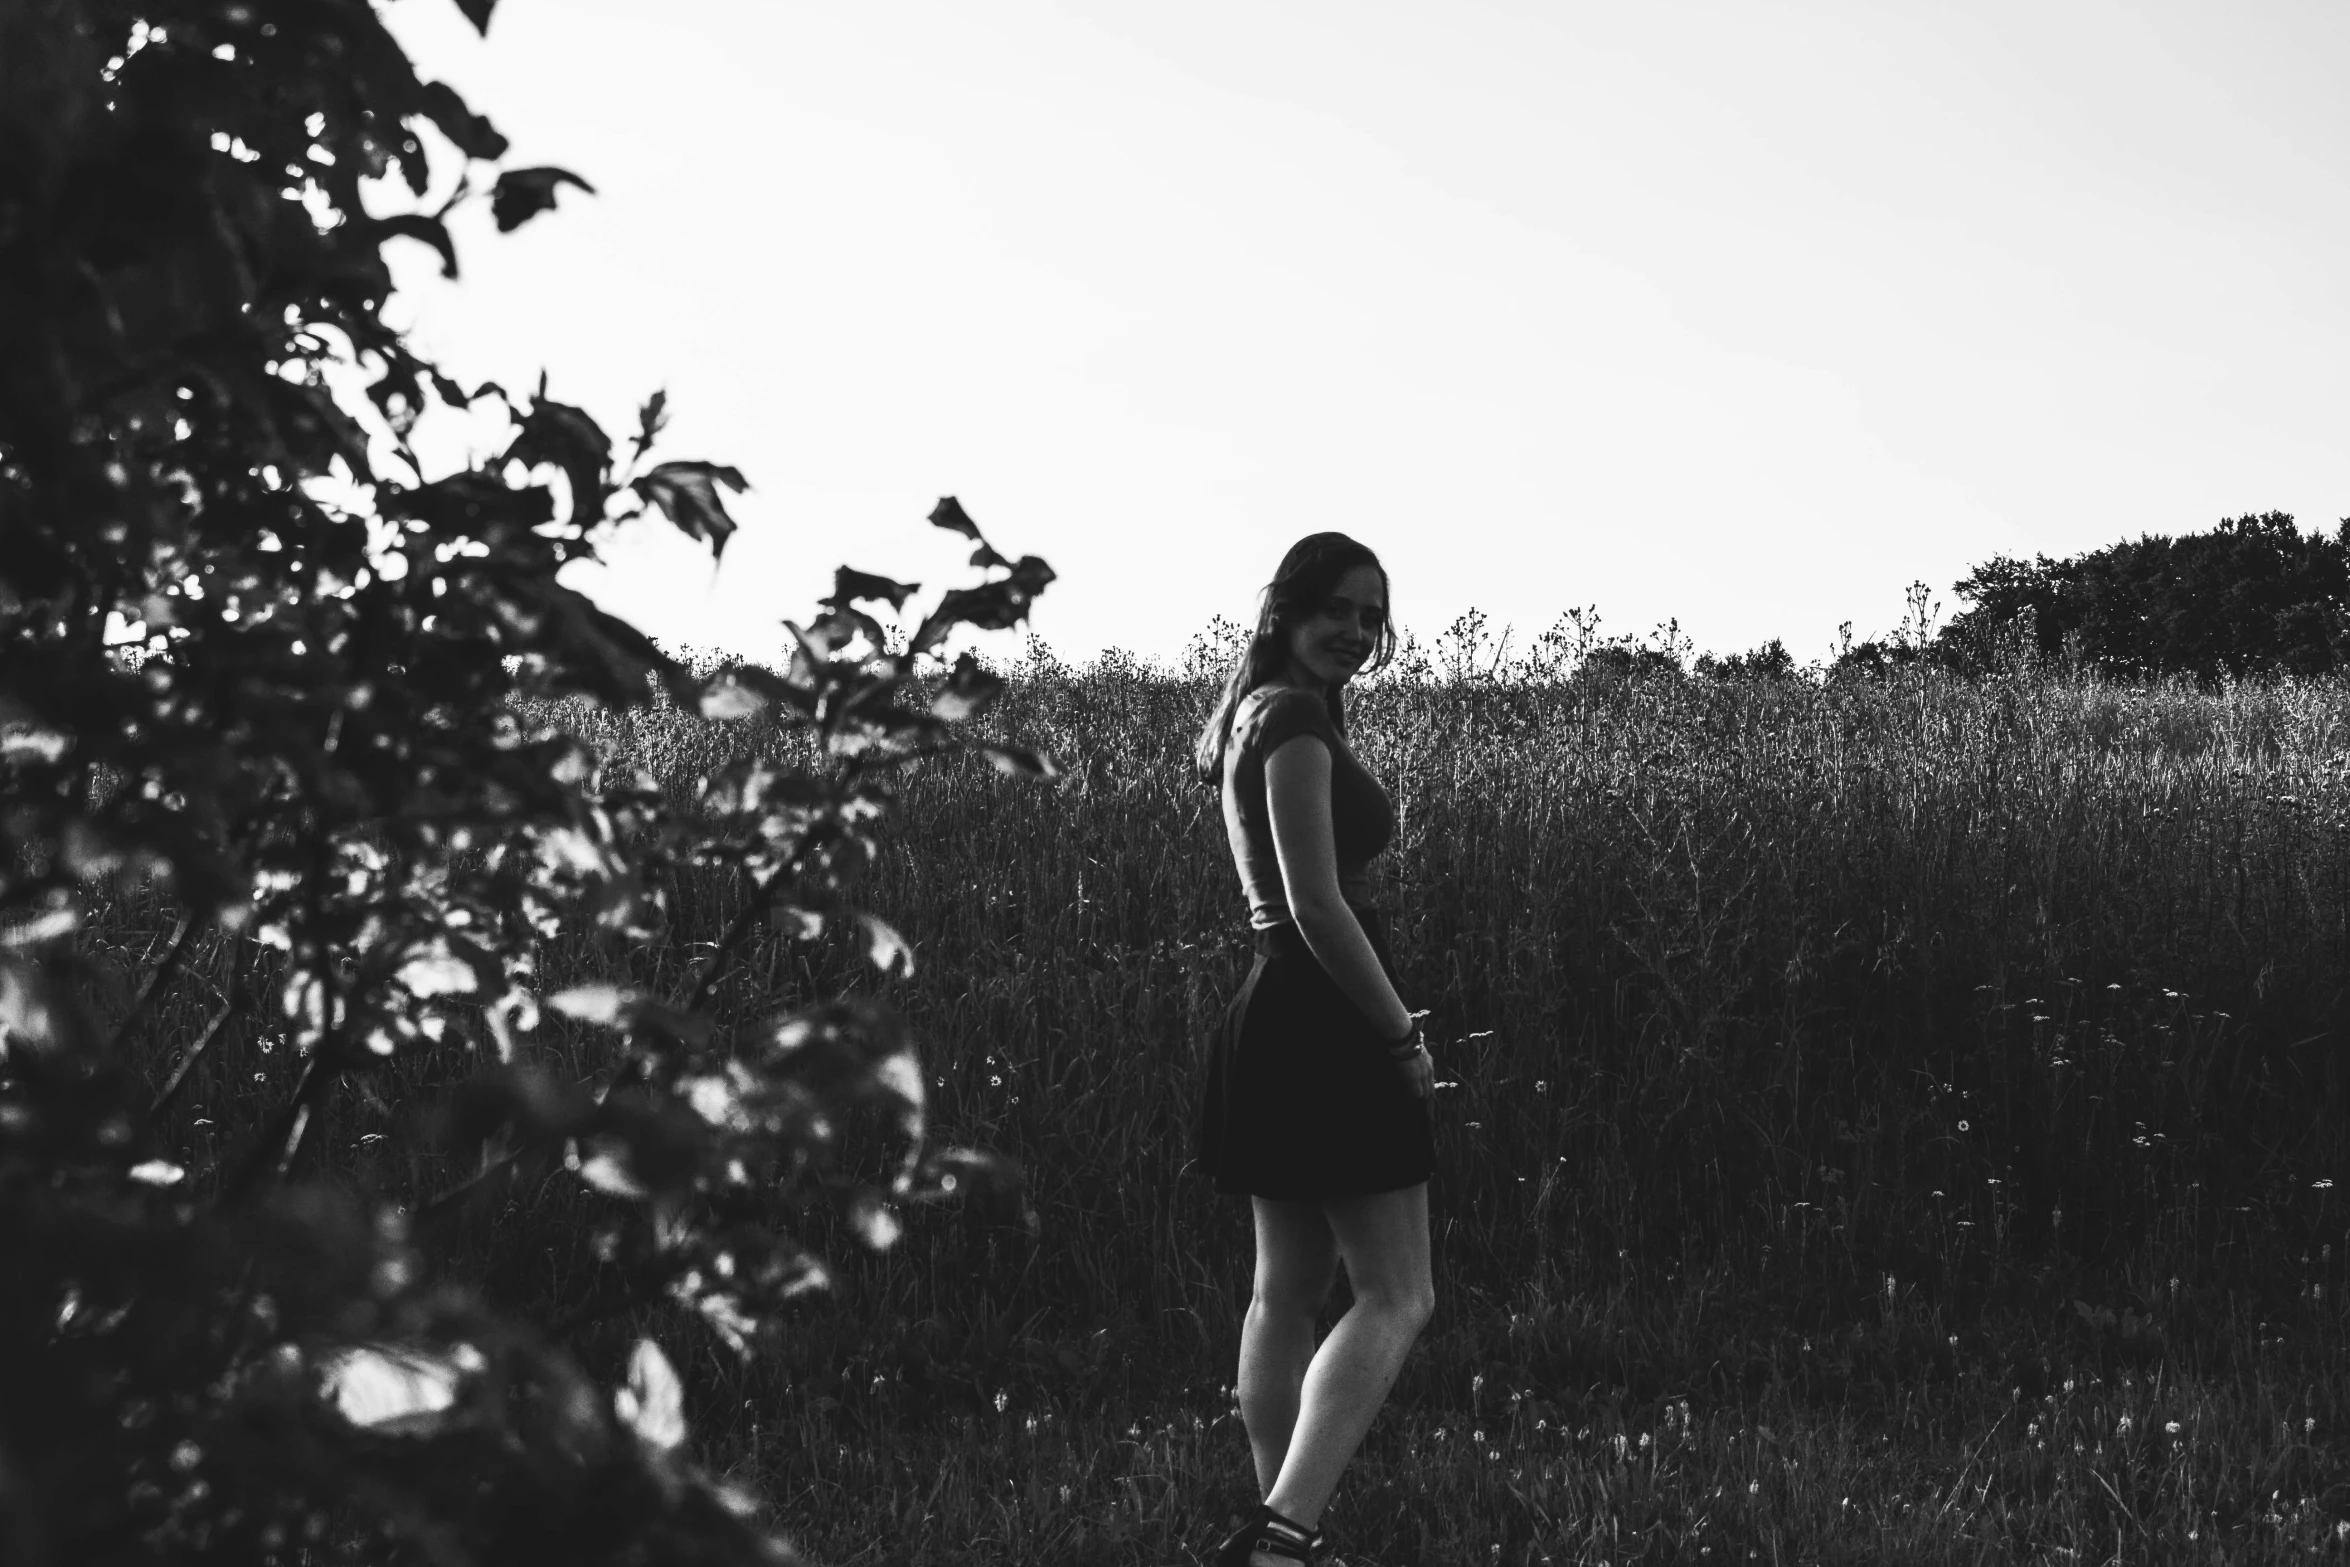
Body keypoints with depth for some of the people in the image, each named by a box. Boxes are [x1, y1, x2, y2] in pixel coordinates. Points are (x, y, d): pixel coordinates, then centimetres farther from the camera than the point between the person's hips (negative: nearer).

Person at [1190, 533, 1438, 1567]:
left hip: (1275, 1017, 10)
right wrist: (1403, 1033, -13)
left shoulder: (1250, 716, 17)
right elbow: (1318, 907, -21)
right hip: (1327, 1026, -10)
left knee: (1290, 1290, 13)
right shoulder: (1297, 719, -14)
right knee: (1396, 1295, -10)